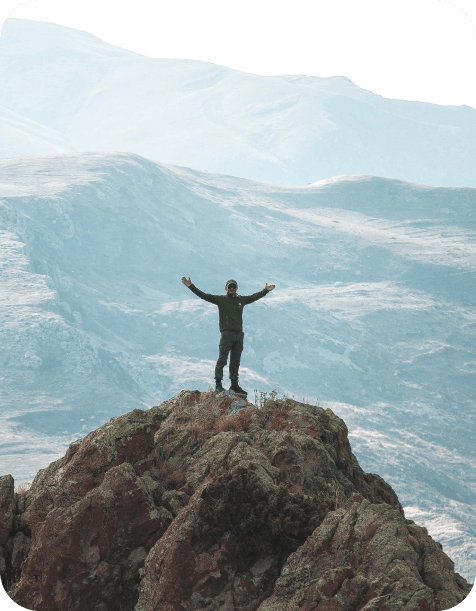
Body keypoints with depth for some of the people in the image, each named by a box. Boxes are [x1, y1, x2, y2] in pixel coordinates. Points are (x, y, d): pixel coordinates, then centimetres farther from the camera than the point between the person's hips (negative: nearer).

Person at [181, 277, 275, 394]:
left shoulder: (242, 300, 15)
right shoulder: (220, 299, 3)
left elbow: (255, 296, 31)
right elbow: (203, 295, -2)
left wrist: (266, 290, 34)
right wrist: (191, 286, -10)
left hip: (239, 334, 5)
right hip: (226, 333, -5)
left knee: (235, 362, 10)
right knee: (222, 360, -8)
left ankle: (234, 385, 17)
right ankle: (218, 384, -4)